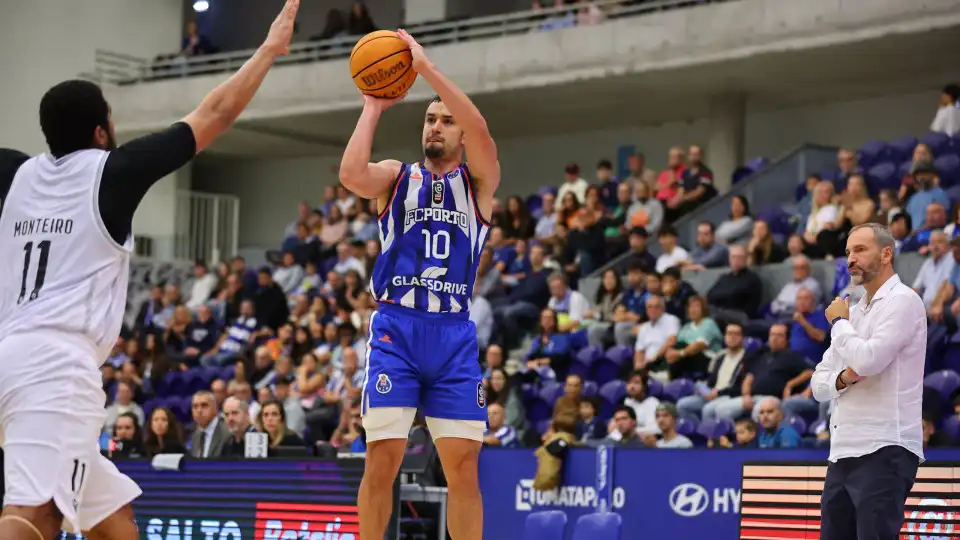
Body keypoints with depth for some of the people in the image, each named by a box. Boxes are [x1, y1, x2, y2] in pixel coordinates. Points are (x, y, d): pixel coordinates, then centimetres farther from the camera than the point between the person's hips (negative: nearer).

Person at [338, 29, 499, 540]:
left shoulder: (478, 182, 9)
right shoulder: (397, 175, 10)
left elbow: (480, 131, -13)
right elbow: (351, 175, -14)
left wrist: (425, 65, -14)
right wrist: (373, 108, -4)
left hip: (454, 333, 0)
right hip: (396, 328, 0)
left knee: (463, 466, 0)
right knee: (381, 461, -4)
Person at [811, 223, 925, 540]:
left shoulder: (902, 301, -5)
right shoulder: (856, 311, 21)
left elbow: (868, 360, -19)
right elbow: (819, 385, 19)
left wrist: (839, 323, -1)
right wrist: (842, 379, -4)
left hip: (883, 452, -8)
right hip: (843, 454, 8)